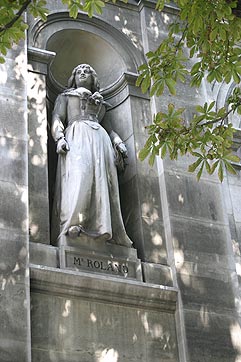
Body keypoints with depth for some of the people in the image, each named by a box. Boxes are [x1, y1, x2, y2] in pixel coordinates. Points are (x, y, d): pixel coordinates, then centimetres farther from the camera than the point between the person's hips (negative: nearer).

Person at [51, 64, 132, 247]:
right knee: (77, 175, -29)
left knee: (103, 181, -16)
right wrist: (59, 138, -10)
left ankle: (104, 230, -26)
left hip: (101, 138, 4)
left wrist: (118, 142, 7)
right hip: (76, 136, -4)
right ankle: (73, 224, -46)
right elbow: (57, 119, 12)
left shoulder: (101, 103, 35)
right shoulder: (65, 96, 27)